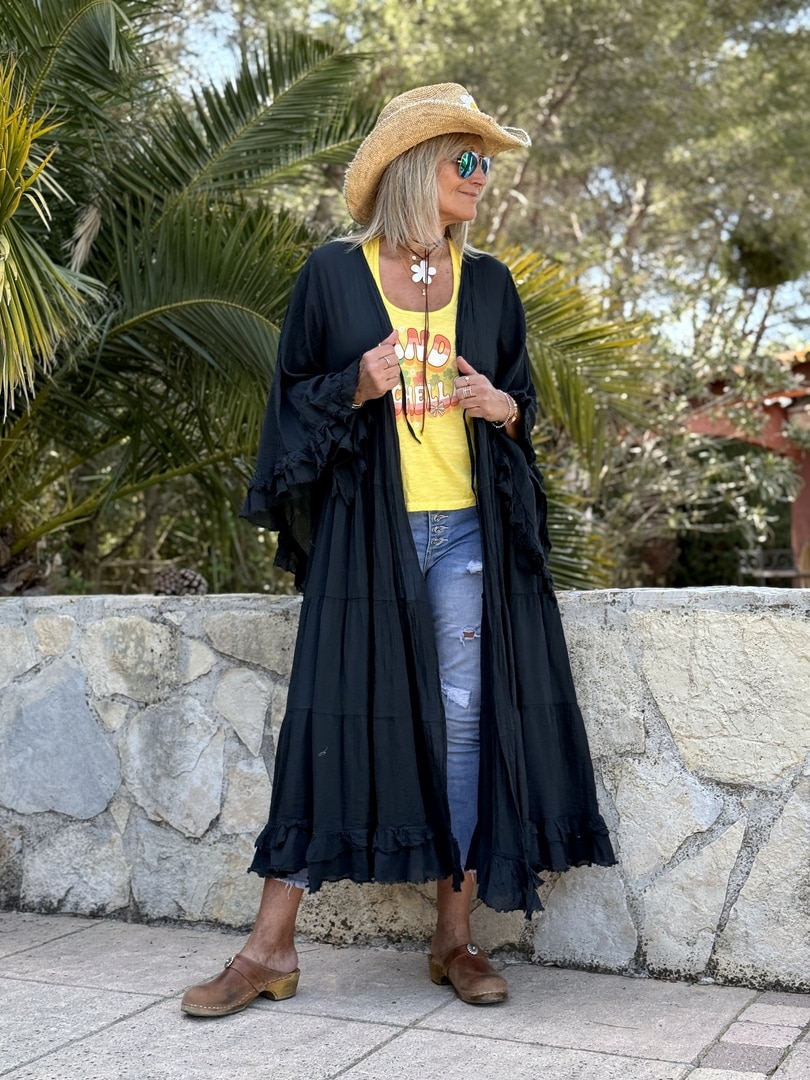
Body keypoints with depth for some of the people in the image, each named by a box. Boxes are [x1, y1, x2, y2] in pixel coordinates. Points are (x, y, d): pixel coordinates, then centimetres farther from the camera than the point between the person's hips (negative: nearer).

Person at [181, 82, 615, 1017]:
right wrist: (358, 386, -14)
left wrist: (499, 406, -5)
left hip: (468, 530, 3)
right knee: (330, 718, -4)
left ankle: (455, 937, 13)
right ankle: (272, 948, 4)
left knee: (466, 720, 0)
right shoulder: (334, 274, 4)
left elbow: (526, 405, 18)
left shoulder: (488, 283, 12)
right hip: (364, 528, -2)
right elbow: (293, 395, 6)